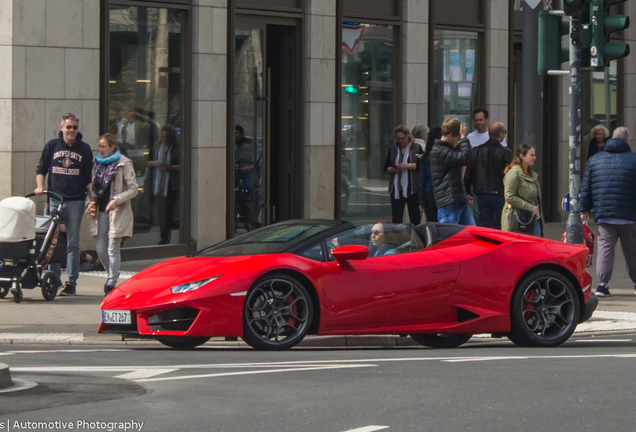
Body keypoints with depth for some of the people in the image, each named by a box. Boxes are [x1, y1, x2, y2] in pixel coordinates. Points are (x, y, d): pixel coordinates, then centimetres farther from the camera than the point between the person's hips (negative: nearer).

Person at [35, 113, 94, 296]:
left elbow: (89, 178, 8)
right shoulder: (52, 146, 8)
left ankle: (71, 282, 4)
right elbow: (41, 169, 13)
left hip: (75, 202, -1)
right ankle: (54, 278, 8)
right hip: (54, 200, 1)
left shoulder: (84, 149, 7)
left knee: (72, 244, 0)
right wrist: (40, 186, -4)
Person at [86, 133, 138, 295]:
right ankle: (112, 275, 27)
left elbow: (133, 189, -6)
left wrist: (117, 200, -17)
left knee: (113, 249, -8)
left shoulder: (123, 163, -4)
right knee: (100, 249, 5)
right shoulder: (97, 163, 13)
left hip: (117, 213, -5)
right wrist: (91, 203, 6)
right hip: (100, 211, 5)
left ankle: (112, 282, -3)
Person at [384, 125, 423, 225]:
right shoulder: (393, 149, 13)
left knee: (415, 217, 2)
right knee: (396, 217, 0)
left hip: (412, 188, -3)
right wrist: (392, 169, -8)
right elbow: (386, 167, 14)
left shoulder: (417, 148, 2)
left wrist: (408, 166, -17)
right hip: (396, 188, 3)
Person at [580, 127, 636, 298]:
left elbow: (586, 187, 10)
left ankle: (602, 283, -12)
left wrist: (585, 208, 15)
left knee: (605, 246, 0)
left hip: (603, 213, 2)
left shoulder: (594, 160, 9)